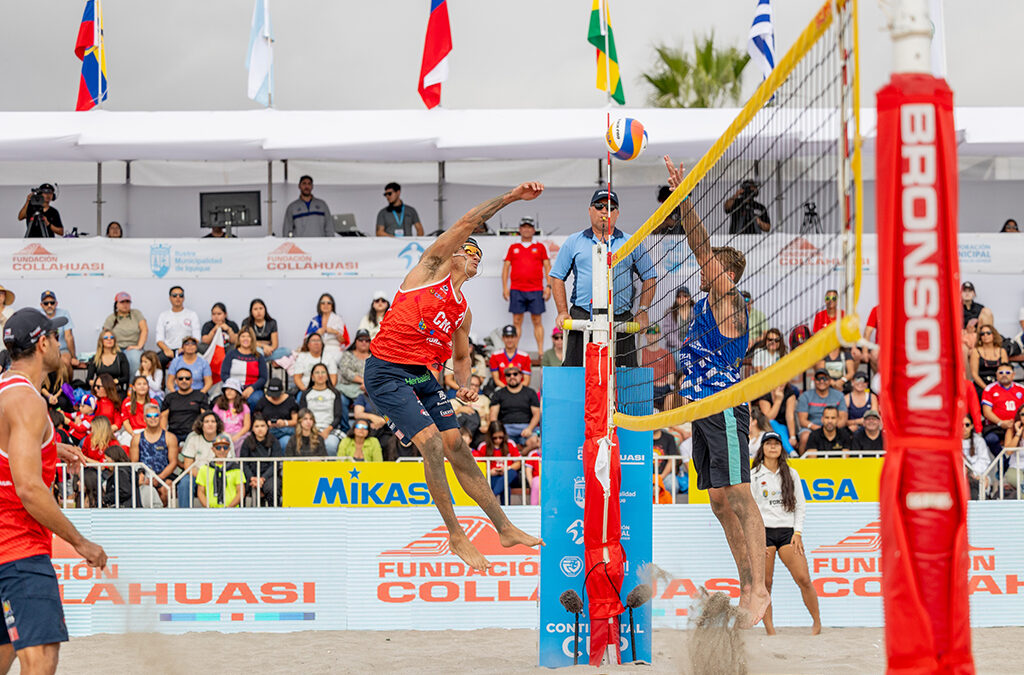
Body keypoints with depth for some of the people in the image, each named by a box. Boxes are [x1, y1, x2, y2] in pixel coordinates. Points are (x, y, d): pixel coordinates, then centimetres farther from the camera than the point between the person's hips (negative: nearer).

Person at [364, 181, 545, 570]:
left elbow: (461, 357, 28)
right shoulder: (433, 267, 2)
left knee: (457, 448, 3)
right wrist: (511, 197, -11)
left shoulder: (464, 312, 19)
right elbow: (467, 222, -9)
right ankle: (456, 536, -10)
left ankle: (505, 529, 9)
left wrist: (464, 386, 5)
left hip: (425, 377, 7)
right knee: (431, 442, -18)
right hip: (387, 373, -7)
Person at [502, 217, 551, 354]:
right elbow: (506, 267, 12)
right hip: (516, 290, 1)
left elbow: (547, 267, 10)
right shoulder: (513, 248, 13)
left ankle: (541, 351, 0)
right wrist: (505, 287, 2)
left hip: (536, 290, -1)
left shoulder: (540, 247, 11)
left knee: (537, 321, -2)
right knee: (517, 321, 0)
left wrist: (548, 286, 0)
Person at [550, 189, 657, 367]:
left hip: (621, 321, 0)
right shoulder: (574, 242, 12)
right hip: (581, 318, 0)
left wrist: (642, 312, 4)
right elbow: (557, 277, 13)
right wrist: (562, 312, 3)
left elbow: (649, 278, 15)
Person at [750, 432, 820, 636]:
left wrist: (797, 533, 2)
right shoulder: (753, 476, 6)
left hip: (787, 530, 1)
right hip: (763, 531, -1)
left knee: (803, 578, -10)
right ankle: (769, 628, -4)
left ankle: (817, 622, 2)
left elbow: (800, 505, 13)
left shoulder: (791, 474, 13)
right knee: (764, 582, -7)